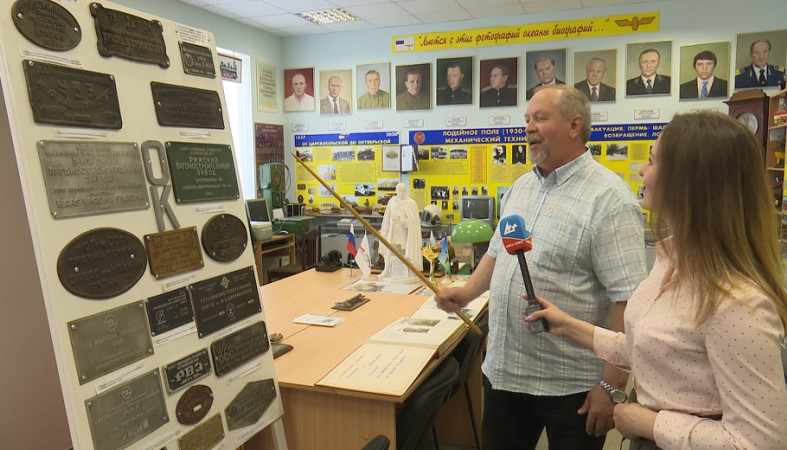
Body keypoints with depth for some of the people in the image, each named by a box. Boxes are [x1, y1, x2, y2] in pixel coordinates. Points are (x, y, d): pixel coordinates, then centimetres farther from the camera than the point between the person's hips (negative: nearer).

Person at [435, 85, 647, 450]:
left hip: (571, 385, -6)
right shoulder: (520, 187, 8)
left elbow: (627, 299, -19)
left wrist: (612, 386, -20)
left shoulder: (609, 198, -16)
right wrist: (467, 292, 2)